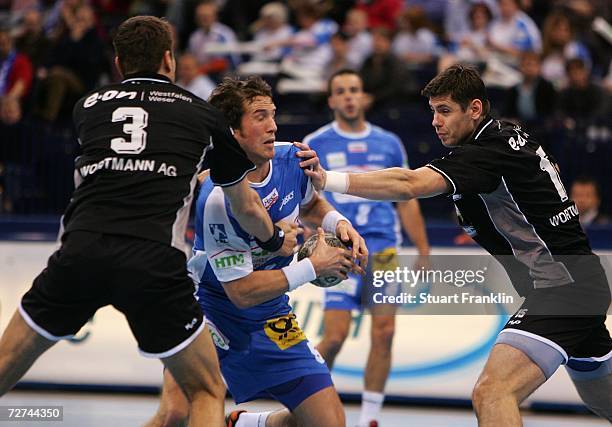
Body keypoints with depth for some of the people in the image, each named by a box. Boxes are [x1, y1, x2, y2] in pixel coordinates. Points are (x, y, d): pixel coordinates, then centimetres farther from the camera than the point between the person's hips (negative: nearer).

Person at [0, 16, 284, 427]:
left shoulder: (87, 107, 22)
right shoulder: (204, 114, 19)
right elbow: (247, 208, 31)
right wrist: (278, 242, 53)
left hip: (80, 251, 2)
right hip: (153, 263, -2)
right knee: (208, 393, 13)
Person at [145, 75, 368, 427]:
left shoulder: (291, 159, -9)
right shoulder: (218, 199, -28)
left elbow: (310, 203, 17)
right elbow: (242, 292, -24)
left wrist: (338, 222, -5)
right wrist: (313, 267, -20)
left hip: (270, 319, 6)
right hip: (212, 306, -6)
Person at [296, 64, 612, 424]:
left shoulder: (488, 152, -19)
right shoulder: (515, 136, 10)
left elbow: (409, 184, -32)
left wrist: (328, 180, -37)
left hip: (559, 284, -11)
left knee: (492, 393, -25)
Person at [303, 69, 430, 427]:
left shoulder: (389, 144, 12)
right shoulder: (315, 145, 4)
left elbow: (407, 202, 16)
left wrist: (424, 253, 13)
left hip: (382, 246, 3)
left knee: (384, 333, -6)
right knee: (336, 334, -11)